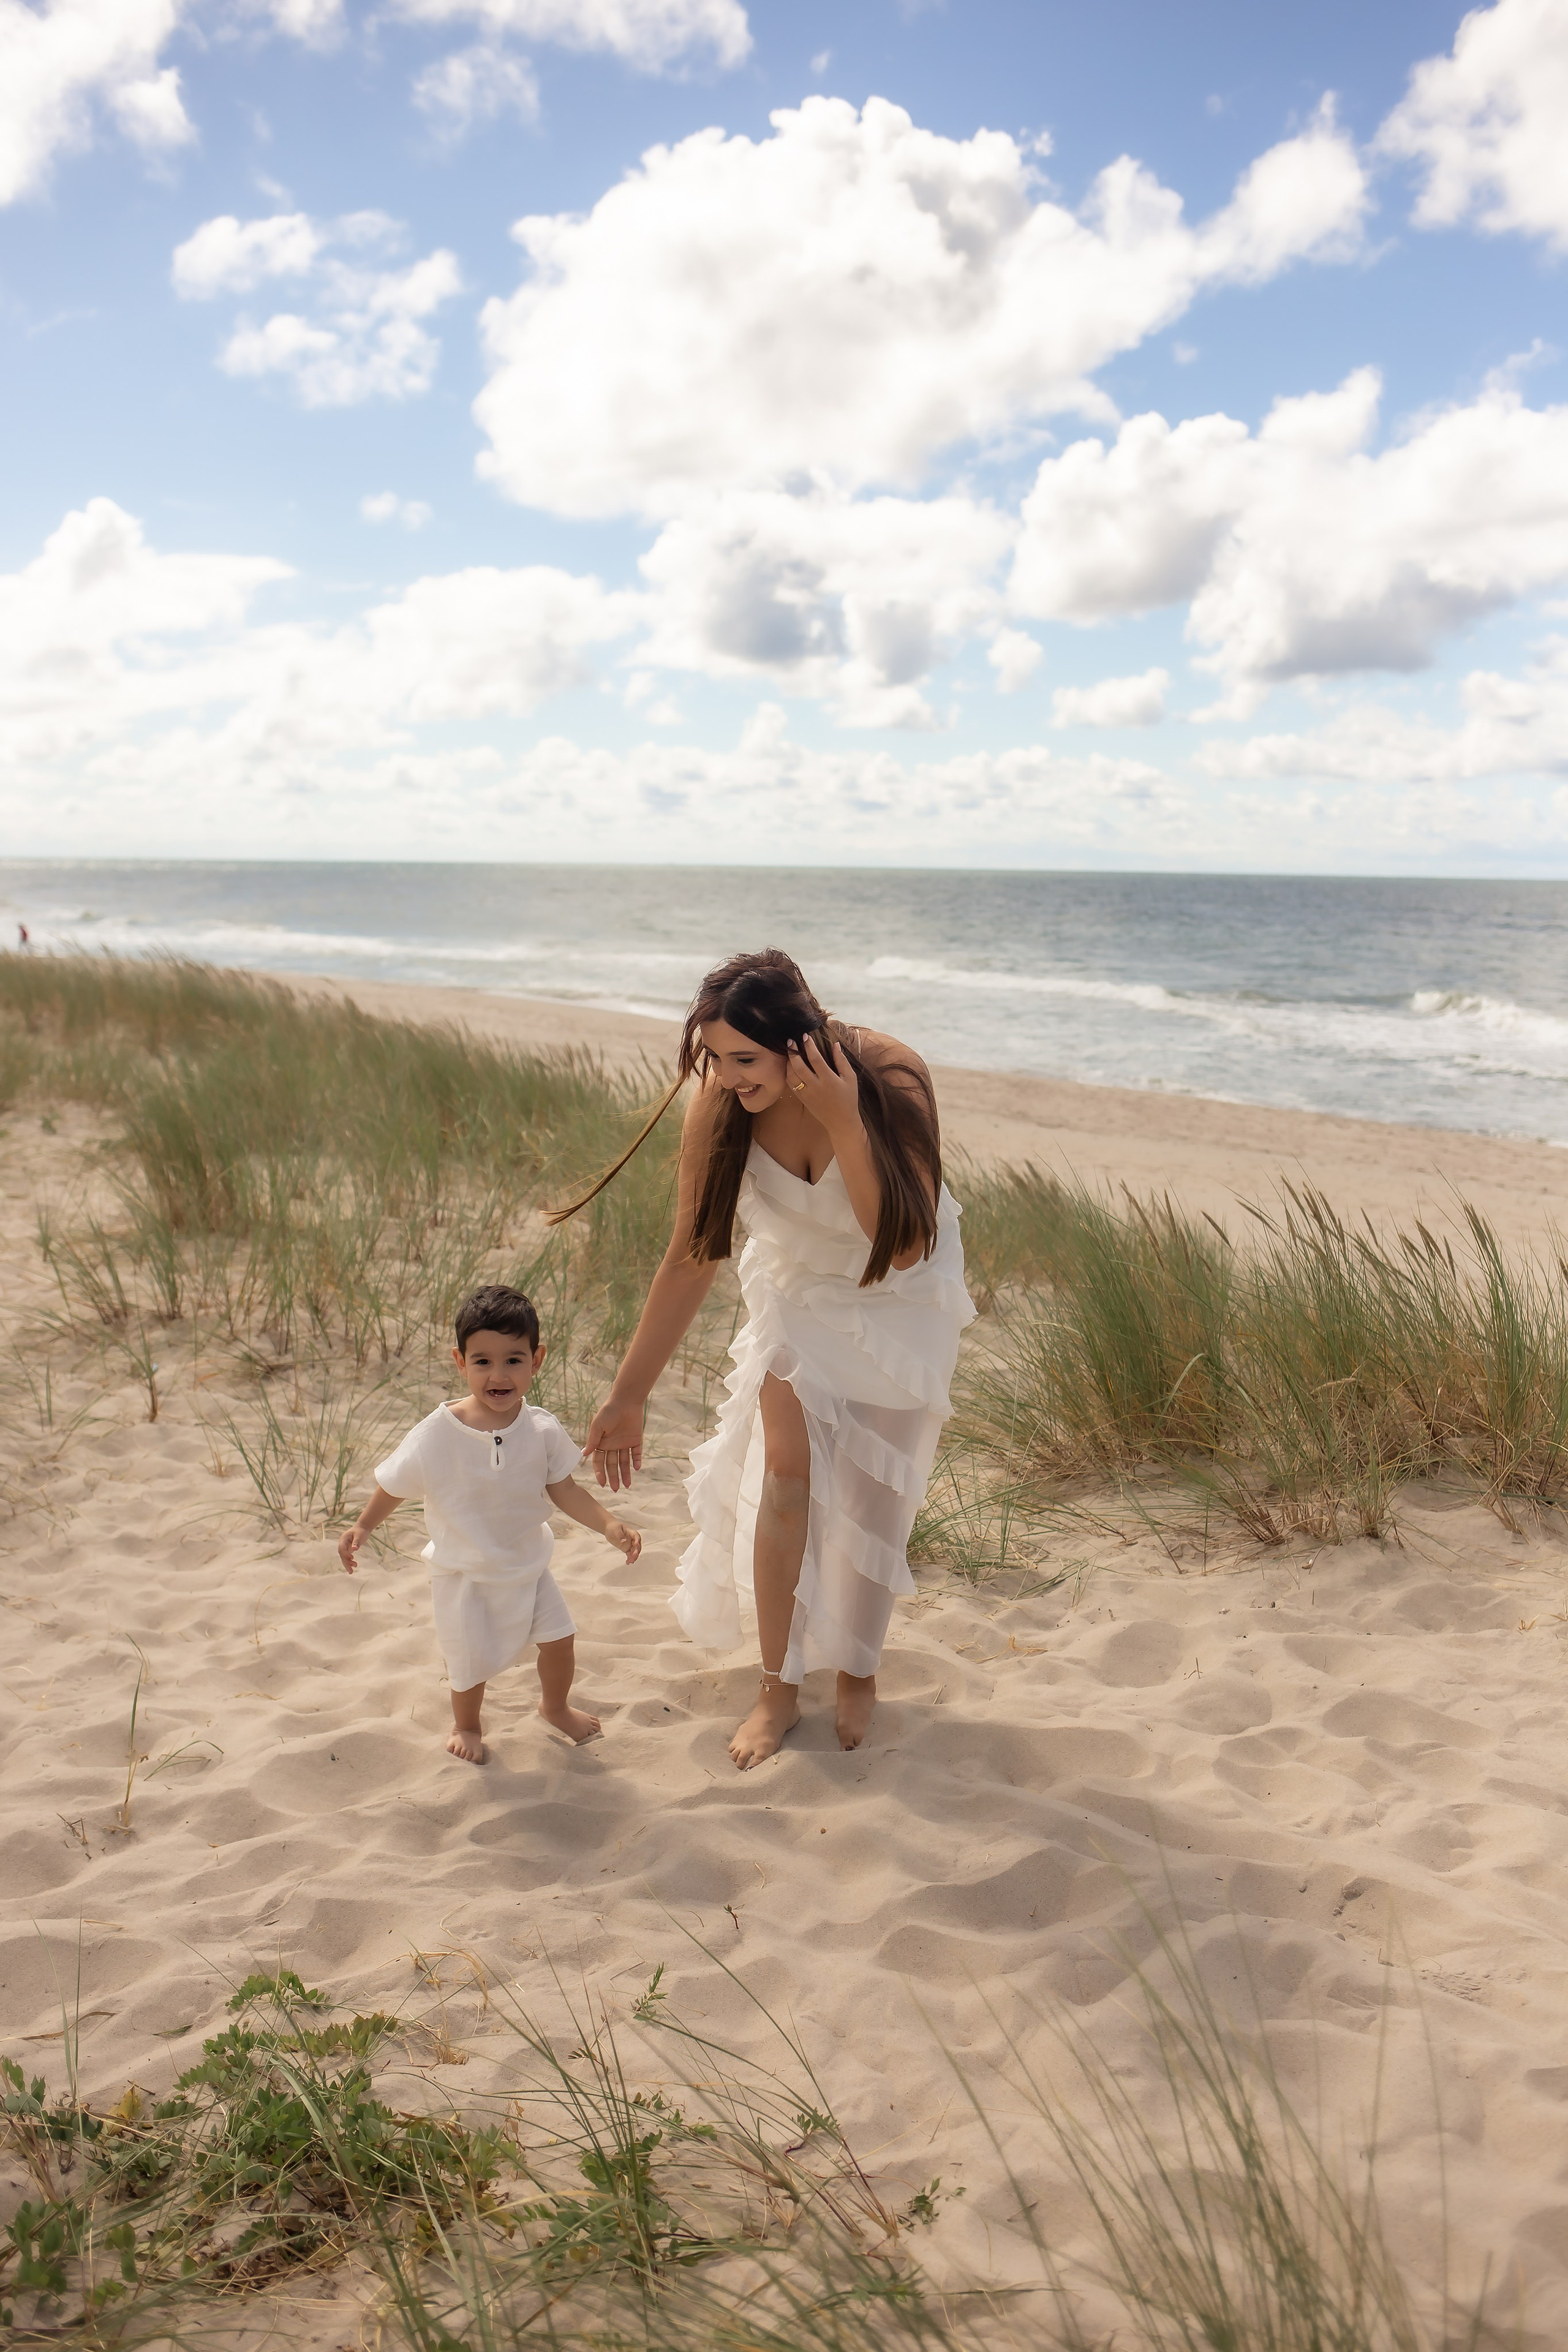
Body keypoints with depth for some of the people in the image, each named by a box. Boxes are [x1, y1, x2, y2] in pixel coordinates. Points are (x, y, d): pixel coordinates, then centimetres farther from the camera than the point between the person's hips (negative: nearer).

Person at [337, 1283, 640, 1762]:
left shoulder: (542, 1430, -15)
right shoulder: (438, 1435, -22)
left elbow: (562, 1488, -7)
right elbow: (396, 1485, -7)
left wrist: (609, 1525, -16)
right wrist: (363, 1526, -10)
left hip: (528, 1565, 3)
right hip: (465, 1574, -3)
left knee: (559, 1637, 9)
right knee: (472, 1659, 6)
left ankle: (555, 1706, 42)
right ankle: (466, 1725, 39)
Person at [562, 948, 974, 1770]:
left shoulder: (889, 1077, -35)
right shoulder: (719, 1106, -27)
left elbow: (903, 1246, -37)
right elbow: (690, 1258, -17)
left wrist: (845, 1123, -48)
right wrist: (627, 1397, -13)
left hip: (901, 1297, -1)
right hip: (799, 1289, 2)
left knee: (873, 1487, 5)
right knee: (785, 1467, -7)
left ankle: (857, 1670, 28)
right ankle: (778, 1688, 10)